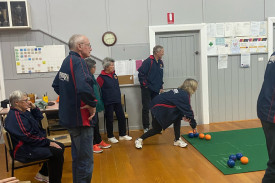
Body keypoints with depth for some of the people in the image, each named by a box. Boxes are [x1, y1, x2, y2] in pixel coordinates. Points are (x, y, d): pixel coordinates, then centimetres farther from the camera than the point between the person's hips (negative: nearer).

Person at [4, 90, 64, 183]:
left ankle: (42, 174, 18)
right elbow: (28, 137, -24)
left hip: (33, 144, 11)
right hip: (24, 150, -11)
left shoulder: (23, 112, 12)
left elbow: (39, 119, 22)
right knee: (57, 153, -22)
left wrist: (34, 108, 5)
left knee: (61, 147, 8)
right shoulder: (15, 116, -20)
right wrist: (48, 142, -20)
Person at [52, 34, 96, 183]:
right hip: (81, 118, -10)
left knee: (77, 156, 22)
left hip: (69, 117, 10)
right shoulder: (78, 61, -18)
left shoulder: (67, 61, 12)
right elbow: (84, 87, -35)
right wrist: (92, 104, -20)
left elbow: (56, 85, 23)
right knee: (85, 160, -1)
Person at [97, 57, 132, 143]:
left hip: (117, 101, 7)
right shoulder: (101, 77, -13)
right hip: (108, 102, -7)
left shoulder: (114, 74, 9)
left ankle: (122, 135, 23)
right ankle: (110, 137, 20)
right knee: (109, 119, 4)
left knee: (121, 117, 9)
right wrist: (102, 101, -12)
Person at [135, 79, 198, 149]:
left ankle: (177, 140, 9)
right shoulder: (184, 95, -20)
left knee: (178, 117, 2)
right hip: (157, 108, -9)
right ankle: (140, 140, 18)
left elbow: (181, 108, 11)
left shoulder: (180, 92, 6)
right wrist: (194, 125, -5)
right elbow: (188, 110, -16)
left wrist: (183, 116, -8)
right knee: (157, 129, 2)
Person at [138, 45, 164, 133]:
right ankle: (146, 127, 10)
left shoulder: (161, 63, 9)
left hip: (156, 90, 7)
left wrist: (161, 87, 13)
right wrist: (145, 85, -13)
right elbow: (141, 74, -16)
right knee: (146, 108, 0)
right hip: (147, 89, -6)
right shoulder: (148, 61, -14)